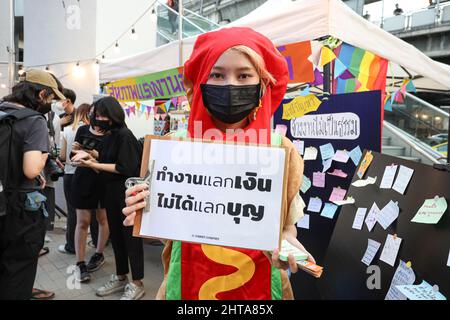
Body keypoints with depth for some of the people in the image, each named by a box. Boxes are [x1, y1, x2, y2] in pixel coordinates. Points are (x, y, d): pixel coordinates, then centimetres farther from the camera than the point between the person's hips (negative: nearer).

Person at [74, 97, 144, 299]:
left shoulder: (124, 136, -13)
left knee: (130, 235, 0)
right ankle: (120, 278, 30)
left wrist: (95, 164, -15)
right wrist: (92, 161, -3)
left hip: (126, 193, -8)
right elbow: (106, 167, 13)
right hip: (111, 192, 9)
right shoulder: (108, 136, 12)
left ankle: (137, 284, 12)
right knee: (116, 235, 15)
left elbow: (123, 168, -18)